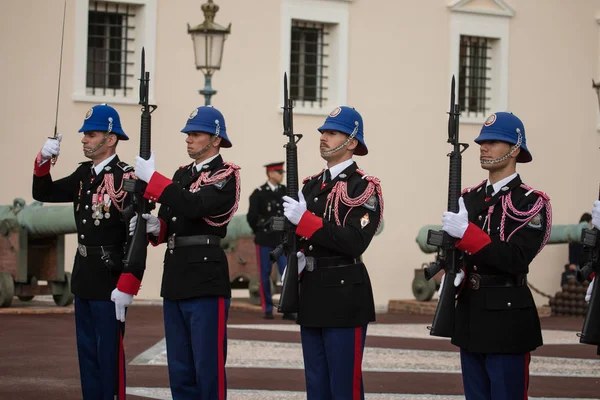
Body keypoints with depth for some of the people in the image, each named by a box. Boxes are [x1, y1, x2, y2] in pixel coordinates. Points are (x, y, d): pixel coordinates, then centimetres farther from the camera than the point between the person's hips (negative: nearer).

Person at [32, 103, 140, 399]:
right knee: (87, 353, 15)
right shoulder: (84, 174, 9)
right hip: (83, 276, 8)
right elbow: (44, 193, 15)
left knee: (109, 353, 0)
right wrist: (43, 160, -3)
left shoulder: (126, 178, -16)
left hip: (110, 280, -8)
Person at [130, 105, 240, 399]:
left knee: (208, 367, -3)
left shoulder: (226, 175, -7)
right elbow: (169, 225, 16)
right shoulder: (182, 174, 16)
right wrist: (154, 227, -7)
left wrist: (151, 177, -19)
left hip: (207, 279, -8)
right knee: (179, 370, 12)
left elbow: (193, 205, -24)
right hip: (175, 278, 8)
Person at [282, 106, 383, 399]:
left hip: (344, 295, -7)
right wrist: (295, 256, -4)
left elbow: (355, 243, -20)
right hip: (311, 293, 8)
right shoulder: (312, 185, 14)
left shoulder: (364, 186, -9)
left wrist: (305, 219, -21)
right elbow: (296, 230, 19)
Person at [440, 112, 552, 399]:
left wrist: (467, 232, -24)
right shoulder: (469, 198, 11)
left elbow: (516, 259, -18)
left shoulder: (531, 202, -9)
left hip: (506, 317, -7)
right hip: (469, 312, 7)